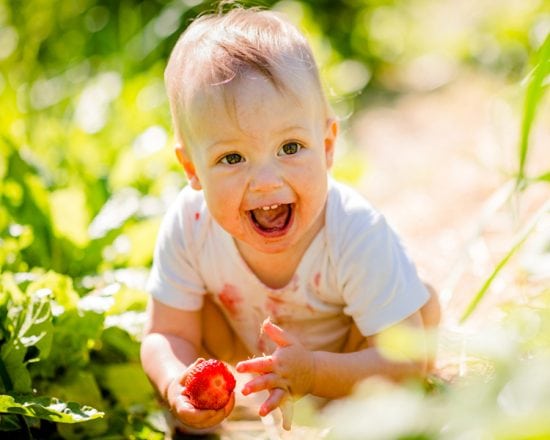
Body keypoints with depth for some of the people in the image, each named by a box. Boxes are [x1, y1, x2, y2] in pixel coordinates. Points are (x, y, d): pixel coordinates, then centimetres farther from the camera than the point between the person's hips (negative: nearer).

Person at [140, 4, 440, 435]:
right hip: (255, 348, 2)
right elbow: (167, 335, -23)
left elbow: (408, 361, -38)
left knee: (422, 305, -25)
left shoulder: (357, 236, -41)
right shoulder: (190, 224, -33)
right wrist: (176, 385, -49)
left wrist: (312, 374, -55)